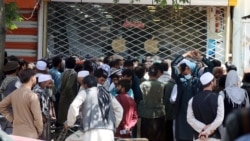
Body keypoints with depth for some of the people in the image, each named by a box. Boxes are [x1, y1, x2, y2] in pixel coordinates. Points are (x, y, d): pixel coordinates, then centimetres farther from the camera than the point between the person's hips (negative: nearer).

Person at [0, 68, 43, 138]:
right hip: (30, 134, -7)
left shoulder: (14, 93, 4)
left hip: (16, 133, 7)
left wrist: (12, 118, 12)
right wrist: (40, 131, 0)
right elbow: (37, 117, -16)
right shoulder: (32, 96, -16)